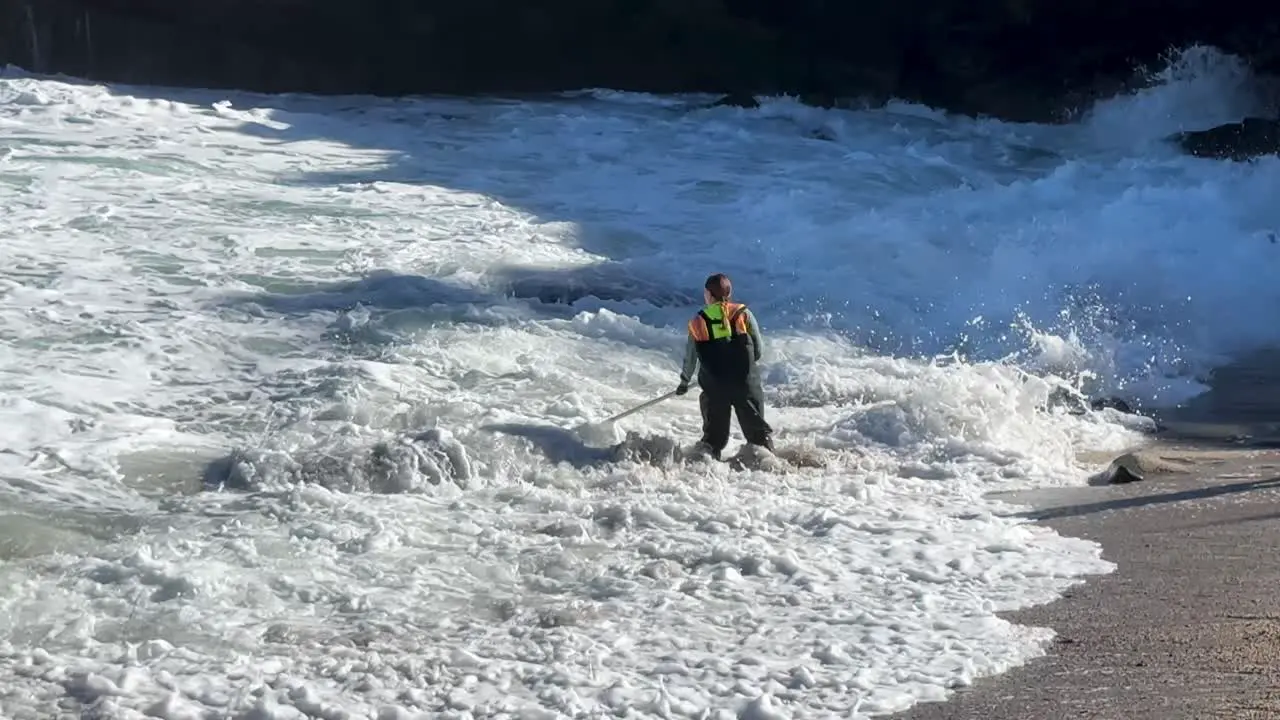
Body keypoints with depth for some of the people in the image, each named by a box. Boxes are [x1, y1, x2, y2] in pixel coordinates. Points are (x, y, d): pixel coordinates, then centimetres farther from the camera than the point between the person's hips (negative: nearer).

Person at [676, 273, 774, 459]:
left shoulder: (697, 322, 4)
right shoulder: (743, 314, 0)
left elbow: (690, 358, 12)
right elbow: (758, 349, 2)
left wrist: (684, 381, 29)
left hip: (713, 386, 1)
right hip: (745, 381, -1)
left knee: (714, 433, 13)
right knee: (757, 429, 8)